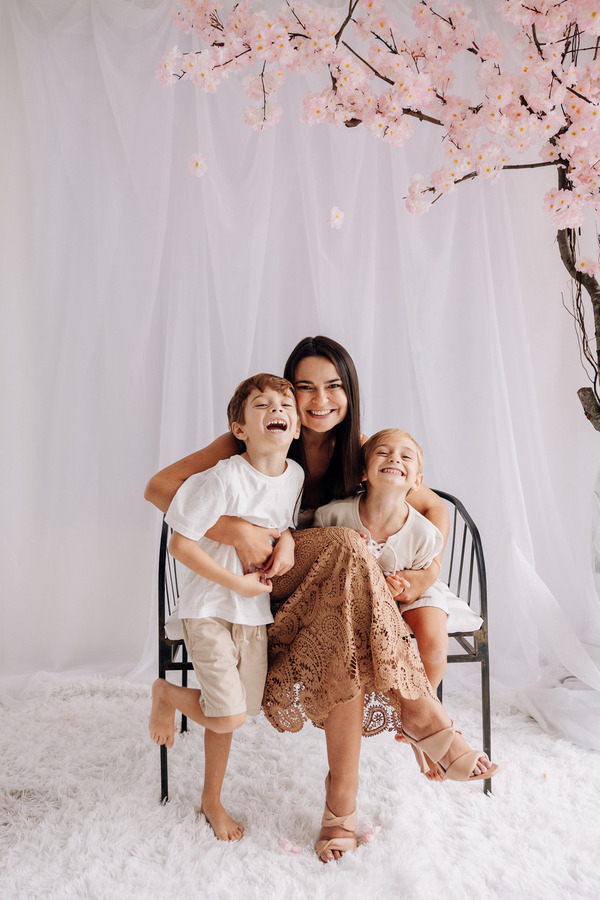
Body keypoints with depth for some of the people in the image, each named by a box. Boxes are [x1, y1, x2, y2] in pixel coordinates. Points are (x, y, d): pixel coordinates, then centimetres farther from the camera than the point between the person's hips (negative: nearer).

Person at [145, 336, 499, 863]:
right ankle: (418, 713, -28)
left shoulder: (360, 452, -2)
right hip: (264, 586, -3)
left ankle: (342, 805, -18)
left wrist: (428, 570, -13)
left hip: (332, 596, 3)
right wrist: (237, 530, -36)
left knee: (345, 654, -36)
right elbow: (159, 488, -22)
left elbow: (435, 509, 7)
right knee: (347, 547, -35)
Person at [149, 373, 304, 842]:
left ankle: (212, 800, 38)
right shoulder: (224, 478, -22)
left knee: (230, 714, 15)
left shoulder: (296, 476, -3)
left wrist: (289, 538, -6)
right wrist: (237, 582, -17)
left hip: (256, 612, 6)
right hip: (209, 609, -5)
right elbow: (180, 544, -18)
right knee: (227, 716, -10)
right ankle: (166, 693, 21)